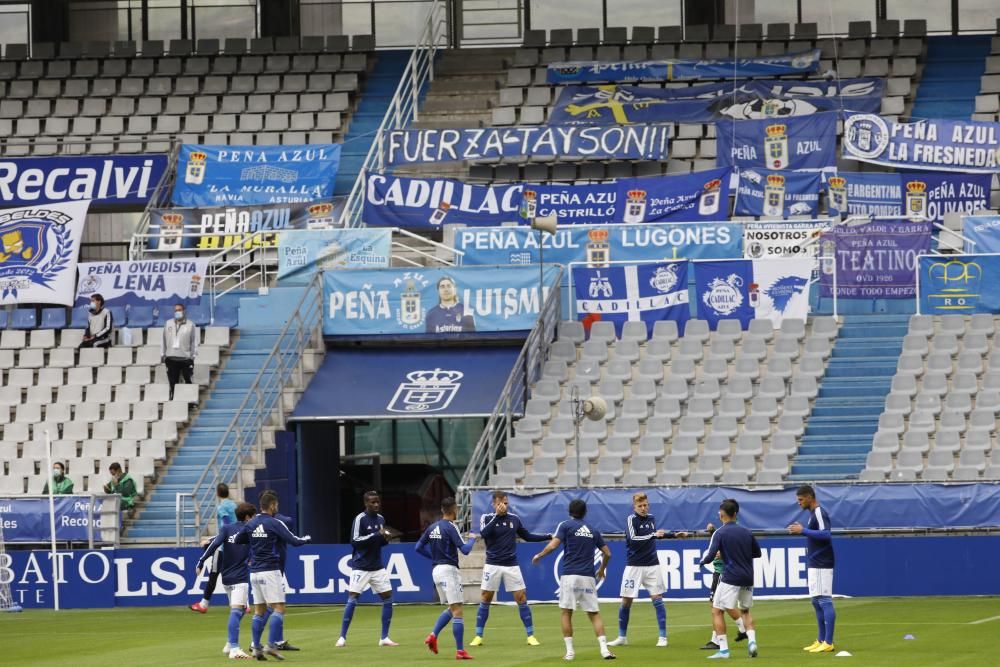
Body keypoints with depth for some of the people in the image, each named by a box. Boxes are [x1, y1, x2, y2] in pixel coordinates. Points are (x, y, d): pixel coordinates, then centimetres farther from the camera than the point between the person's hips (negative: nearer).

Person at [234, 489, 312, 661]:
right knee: (279, 608, -5)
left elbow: (236, 540, 14)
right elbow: (294, 541, -11)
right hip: (270, 571, -6)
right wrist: (307, 538, 9)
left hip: (254, 572, 6)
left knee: (259, 611, 10)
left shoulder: (250, 524, 7)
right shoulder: (275, 524, -10)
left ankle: (256, 647, 6)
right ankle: (271, 645, -16)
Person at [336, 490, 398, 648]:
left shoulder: (381, 519, 10)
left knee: (388, 598, 0)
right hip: (361, 567, -6)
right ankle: (342, 637, -3)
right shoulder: (360, 519, -10)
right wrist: (375, 535, -22)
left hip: (377, 567, 6)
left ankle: (384, 638, 8)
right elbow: (354, 541, -17)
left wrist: (385, 538, -4)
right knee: (352, 599, -10)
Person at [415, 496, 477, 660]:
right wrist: (472, 539, 2)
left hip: (437, 570, 8)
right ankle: (460, 651, -9)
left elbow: (419, 547, 13)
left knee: (451, 608, 20)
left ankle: (433, 636, 4)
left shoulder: (432, 527, 9)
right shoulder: (450, 527, -13)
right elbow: (465, 549, -17)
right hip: (449, 570, -8)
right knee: (457, 611, -6)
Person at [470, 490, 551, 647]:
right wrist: (497, 515, -25)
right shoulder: (487, 518, -3)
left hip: (511, 565, 2)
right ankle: (478, 636, 10)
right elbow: (483, 534, -22)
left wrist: (549, 537, 10)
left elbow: (527, 536, 17)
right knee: (485, 600, 2)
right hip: (492, 565, -2)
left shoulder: (514, 519, 5)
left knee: (521, 599, -3)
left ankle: (531, 635, 4)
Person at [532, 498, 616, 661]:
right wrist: (602, 569, 35)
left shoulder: (566, 526, 3)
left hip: (569, 575, -3)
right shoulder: (593, 531, 15)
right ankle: (604, 649, -7)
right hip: (588, 577, 3)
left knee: (567, 613, 6)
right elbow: (607, 553, 17)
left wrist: (539, 556, 9)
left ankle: (569, 651, 0)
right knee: (594, 614, 6)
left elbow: (553, 545, -8)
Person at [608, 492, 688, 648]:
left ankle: (663, 637, 1)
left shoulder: (651, 518, 9)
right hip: (634, 566, -4)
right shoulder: (631, 519, -8)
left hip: (652, 565, 4)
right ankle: (622, 637, 12)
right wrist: (653, 535, -25)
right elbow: (633, 539, -23)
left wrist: (675, 535, 26)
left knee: (657, 598, -2)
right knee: (626, 601, 0)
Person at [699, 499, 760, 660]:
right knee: (745, 611, 23)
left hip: (730, 578, -6)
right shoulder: (746, 532, 9)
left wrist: (703, 560, 10)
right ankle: (752, 641, 4)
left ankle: (723, 649, -5)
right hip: (748, 578, 6)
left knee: (717, 611, 3)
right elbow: (757, 553, 19)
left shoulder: (720, 533, -6)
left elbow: (709, 557, -12)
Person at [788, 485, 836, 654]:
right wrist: (801, 531, 12)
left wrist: (803, 530, -24)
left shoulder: (819, 513, -13)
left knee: (824, 601, -11)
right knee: (817, 602, 13)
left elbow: (826, 534, -26)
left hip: (821, 566, -11)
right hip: (814, 564, 11)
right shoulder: (813, 514, 16)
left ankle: (828, 643, -13)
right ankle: (821, 640, 18)